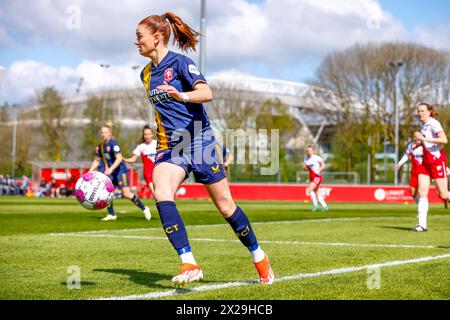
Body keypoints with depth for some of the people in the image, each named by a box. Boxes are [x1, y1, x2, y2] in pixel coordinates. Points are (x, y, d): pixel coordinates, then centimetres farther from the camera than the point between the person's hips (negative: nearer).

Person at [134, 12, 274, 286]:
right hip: (169, 146, 6)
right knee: (161, 192, -24)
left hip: (199, 140, -5)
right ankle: (190, 265, -27)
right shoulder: (147, 74, 13)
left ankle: (259, 258, 24)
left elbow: (207, 93, -22)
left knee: (225, 205, 2)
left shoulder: (179, 62, -9)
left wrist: (181, 96, -40)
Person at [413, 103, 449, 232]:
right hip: (426, 161, 7)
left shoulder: (434, 123, -13)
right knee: (422, 191, -5)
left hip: (437, 160, -7)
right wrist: (419, 139, 9)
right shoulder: (422, 124, 12)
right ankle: (422, 224, -9)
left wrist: (425, 139, -28)